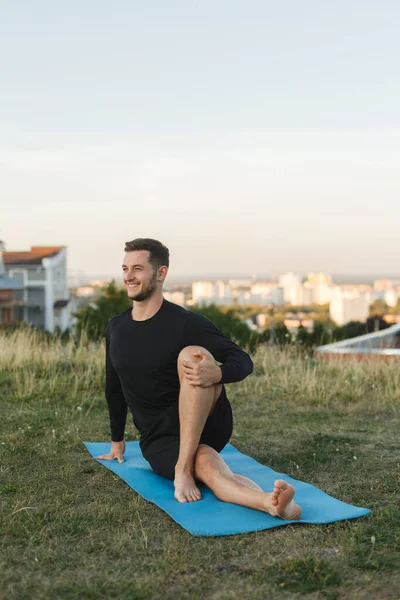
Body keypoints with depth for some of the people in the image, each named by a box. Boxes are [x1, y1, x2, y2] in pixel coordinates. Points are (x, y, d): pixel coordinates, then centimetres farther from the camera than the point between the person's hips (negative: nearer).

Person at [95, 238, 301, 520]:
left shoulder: (186, 322, -10)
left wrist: (218, 372, -34)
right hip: (159, 440, 3)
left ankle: (184, 469, -32)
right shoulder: (115, 328, 7)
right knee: (206, 464, -33)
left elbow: (243, 360, -11)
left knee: (192, 355, -32)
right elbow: (115, 388, 20)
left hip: (208, 425, -3)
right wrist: (117, 442, 26)